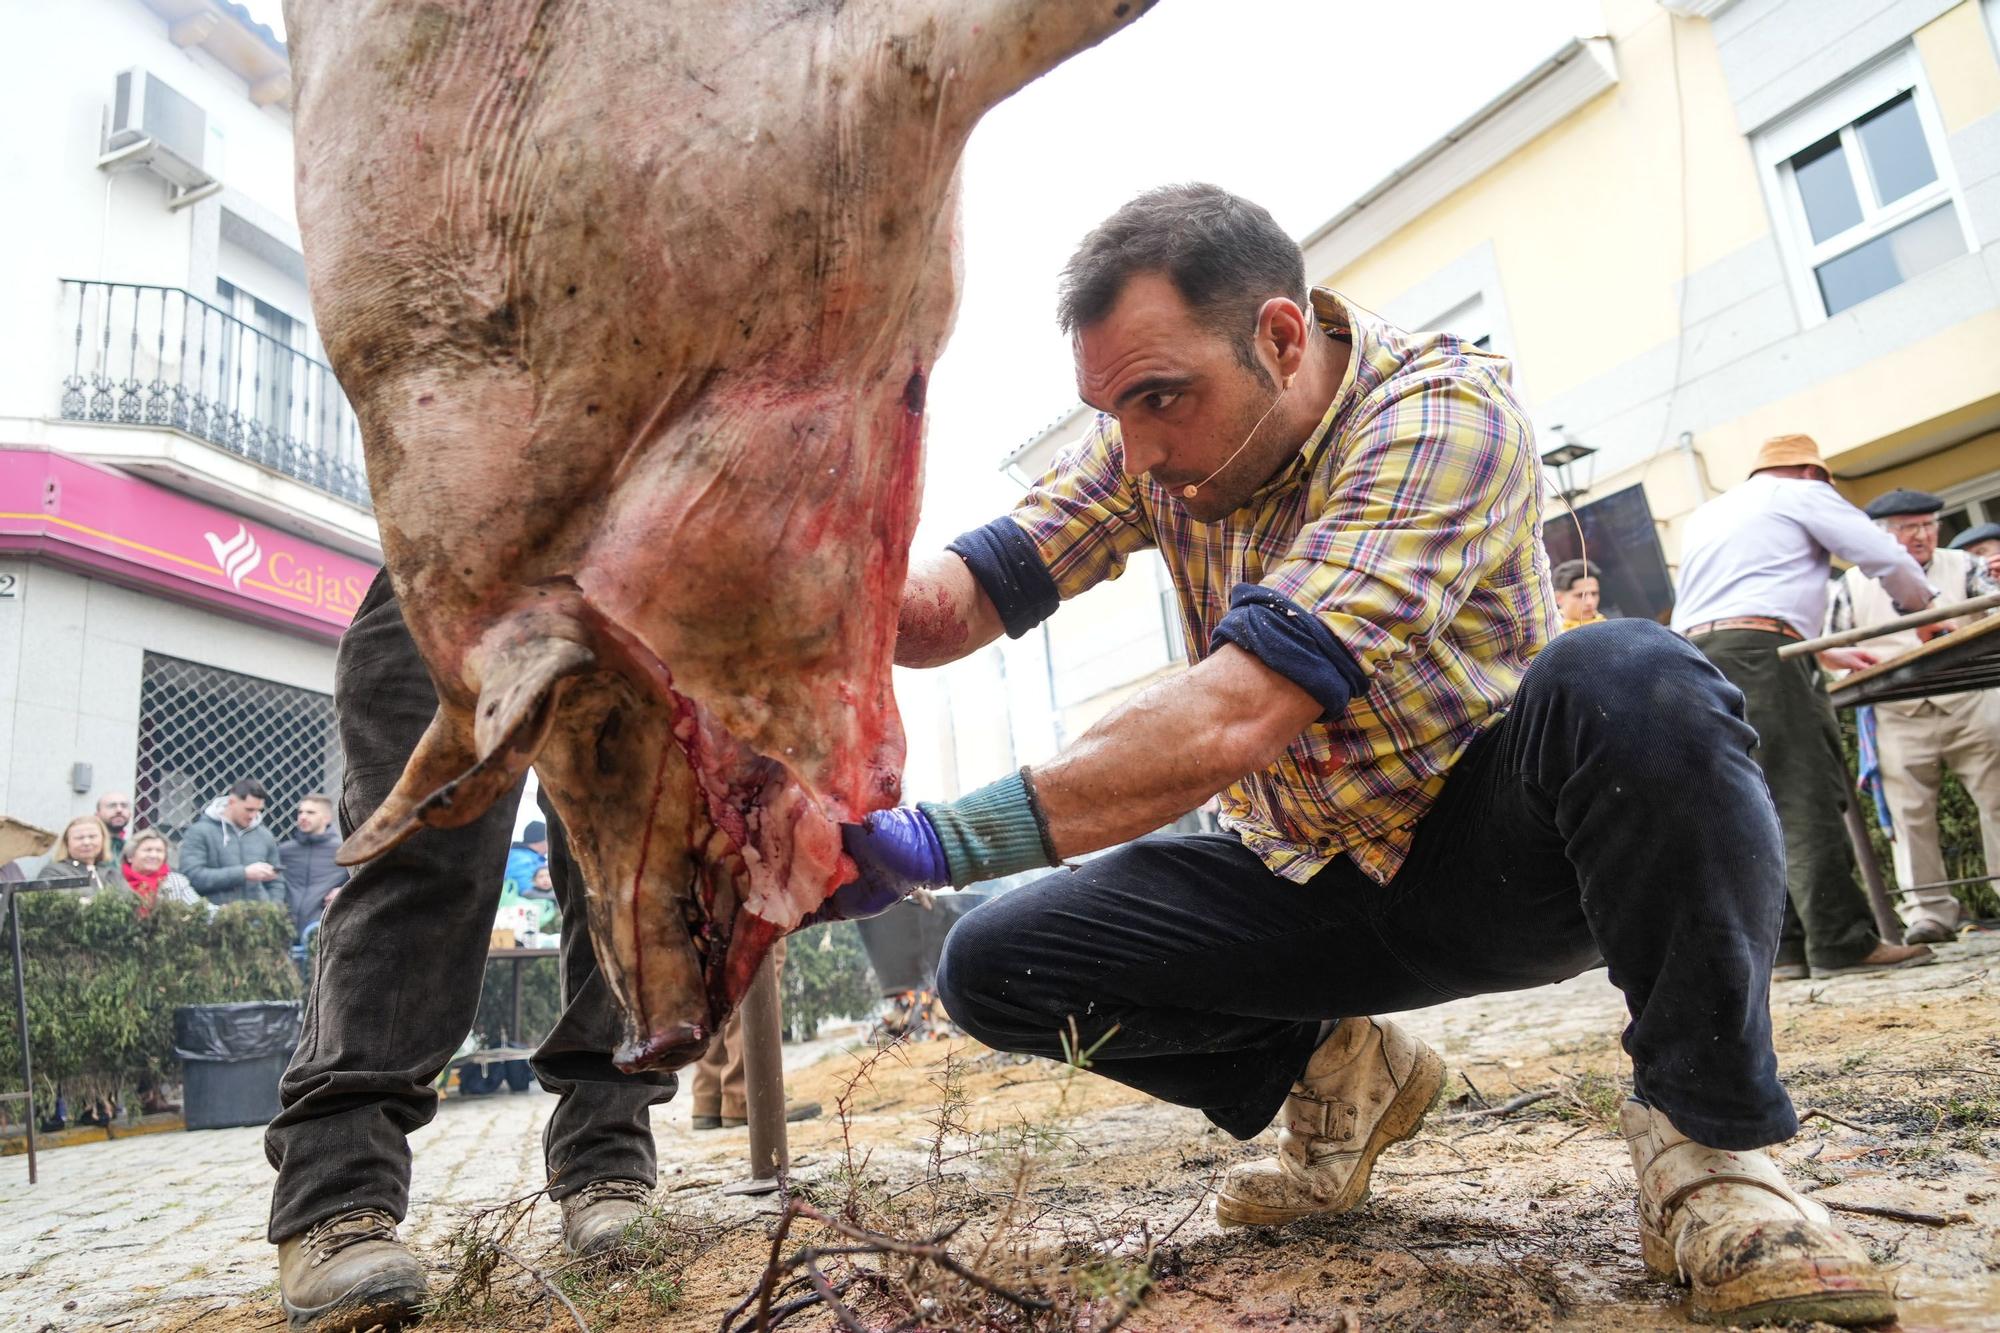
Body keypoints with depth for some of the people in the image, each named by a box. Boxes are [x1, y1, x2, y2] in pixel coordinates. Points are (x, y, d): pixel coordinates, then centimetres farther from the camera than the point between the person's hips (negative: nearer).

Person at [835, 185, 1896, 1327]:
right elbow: (963, 599, -9)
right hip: (1311, 886, 5)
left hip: (1500, 848, -5)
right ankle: (1329, 1064, 12)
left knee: (1629, 681, -36)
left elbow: (1234, 719, -36)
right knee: (994, 967, -11)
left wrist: (936, 841, -39)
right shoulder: (1154, 440, -4)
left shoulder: (1446, 411, -25)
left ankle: (1707, 1145, -15)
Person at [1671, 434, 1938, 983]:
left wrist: (1826, 653, 39)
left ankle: (1790, 945, 4)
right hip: (1757, 654, -7)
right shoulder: (1802, 494, 11)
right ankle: (1842, 942, -10)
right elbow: (1888, 560, 6)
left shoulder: (1705, 516, 31)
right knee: (1805, 800, -8)